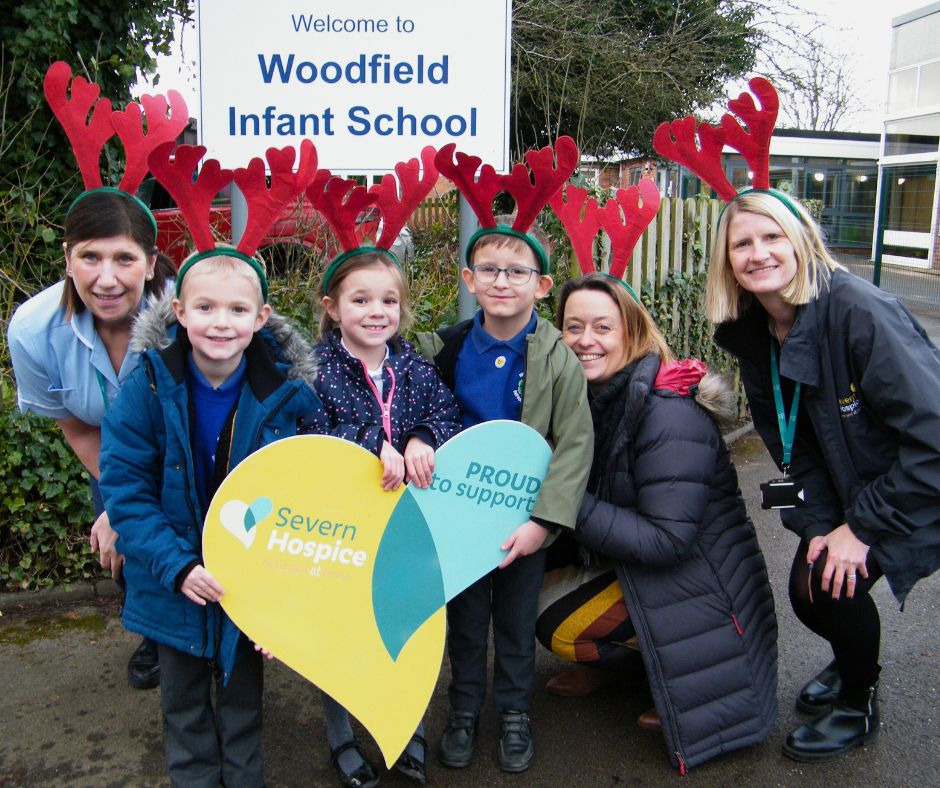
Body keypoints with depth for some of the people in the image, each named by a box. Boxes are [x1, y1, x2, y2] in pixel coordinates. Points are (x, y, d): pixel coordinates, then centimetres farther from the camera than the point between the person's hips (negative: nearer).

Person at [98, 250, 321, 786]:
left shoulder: (284, 390, -16)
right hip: (175, 582, 0)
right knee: (184, 695, 21)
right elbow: (125, 490, -16)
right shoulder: (150, 386, -19)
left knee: (244, 689, 21)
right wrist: (177, 566, -23)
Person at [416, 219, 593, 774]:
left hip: (526, 517, -1)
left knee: (518, 619, 16)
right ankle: (465, 709, 39)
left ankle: (515, 712, 38)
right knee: (465, 617, 17)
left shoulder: (559, 357, -12)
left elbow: (575, 445, -14)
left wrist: (542, 520, -21)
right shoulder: (445, 349, -7)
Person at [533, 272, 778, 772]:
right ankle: (608, 665, 19)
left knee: (557, 625, -12)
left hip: (694, 580, -8)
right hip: (633, 561, 8)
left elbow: (668, 539, -29)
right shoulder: (595, 395, -2)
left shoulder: (668, 412, -27)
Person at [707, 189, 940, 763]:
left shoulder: (858, 311, -29)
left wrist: (863, 528, -24)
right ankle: (854, 660, 38)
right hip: (847, 491, 6)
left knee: (832, 580, -18)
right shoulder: (752, 335, -7)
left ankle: (859, 705, 13)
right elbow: (792, 444, 0)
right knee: (808, 589, 0)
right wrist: (820, 523, -11)